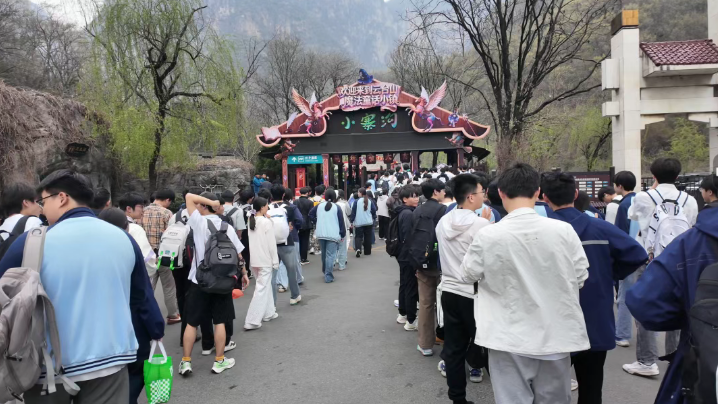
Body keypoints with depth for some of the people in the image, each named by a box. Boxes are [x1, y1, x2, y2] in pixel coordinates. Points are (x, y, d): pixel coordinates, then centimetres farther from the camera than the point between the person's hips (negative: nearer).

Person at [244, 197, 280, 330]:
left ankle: (268, 313, 30)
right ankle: (252, 321, -4)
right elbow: (271, 244, -11)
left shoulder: (250, 221, 5)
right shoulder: (267, 222, -13)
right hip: (265, 260, -7)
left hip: (253, 260, 7)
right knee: (261, 289, -3)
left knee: (265, 286, 21)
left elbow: (249, 241, 8)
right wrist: (275, 261, -6)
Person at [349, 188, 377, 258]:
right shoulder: (370, 201, -1)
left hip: (359, 223, -2)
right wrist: (374, 218, 18)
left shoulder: (357, 201, -10)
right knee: (367, 237, 13)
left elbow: (353, 212, -7)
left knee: (358, 236, 5)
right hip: (369, 222, 3)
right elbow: (374, 210, 3)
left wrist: (351, 221, 1)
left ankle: (358, 248, -20)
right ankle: (367, 251, 19)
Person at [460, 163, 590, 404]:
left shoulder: (487, 235, -15)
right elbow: (580, 277, 1)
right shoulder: (564, 230, -11)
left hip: (509, 338, -2)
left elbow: (468, 275, 2)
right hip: (555, 335, 2)